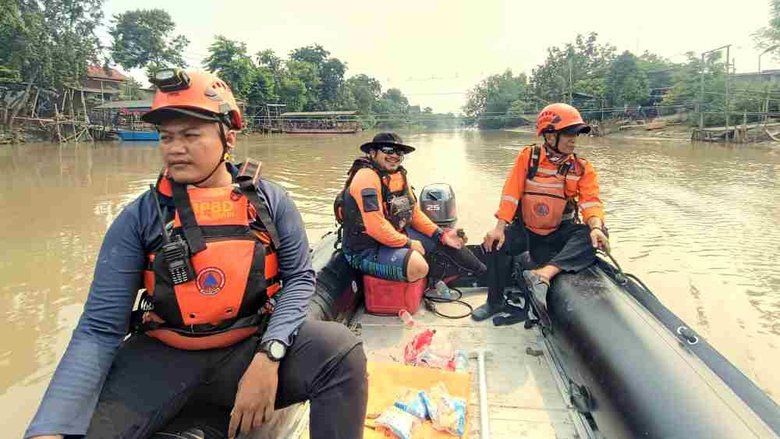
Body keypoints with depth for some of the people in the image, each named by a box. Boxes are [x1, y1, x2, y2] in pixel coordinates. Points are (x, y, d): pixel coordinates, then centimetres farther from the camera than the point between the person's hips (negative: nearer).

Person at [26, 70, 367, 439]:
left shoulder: (270, 201, -2)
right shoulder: (138, 219, -4)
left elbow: (299, 278, -2)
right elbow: (100, 329, -6)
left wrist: (268, 356, -19)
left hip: (251, 349, 1)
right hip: (163, 359, 0)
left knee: (342, 349, -22)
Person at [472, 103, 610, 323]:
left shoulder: (582, 167, -3)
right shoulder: (528, 156, -6)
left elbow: (590, 200, -13)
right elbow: (511, 193, -12)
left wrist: (595, 227, -34)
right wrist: (499, 227, -22)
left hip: (560, 232, 1)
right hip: (525, 229, -1)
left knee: (596, 235, -26)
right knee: (496, 243, -24)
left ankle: (544, 273, -42)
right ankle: (495, 302, -3)